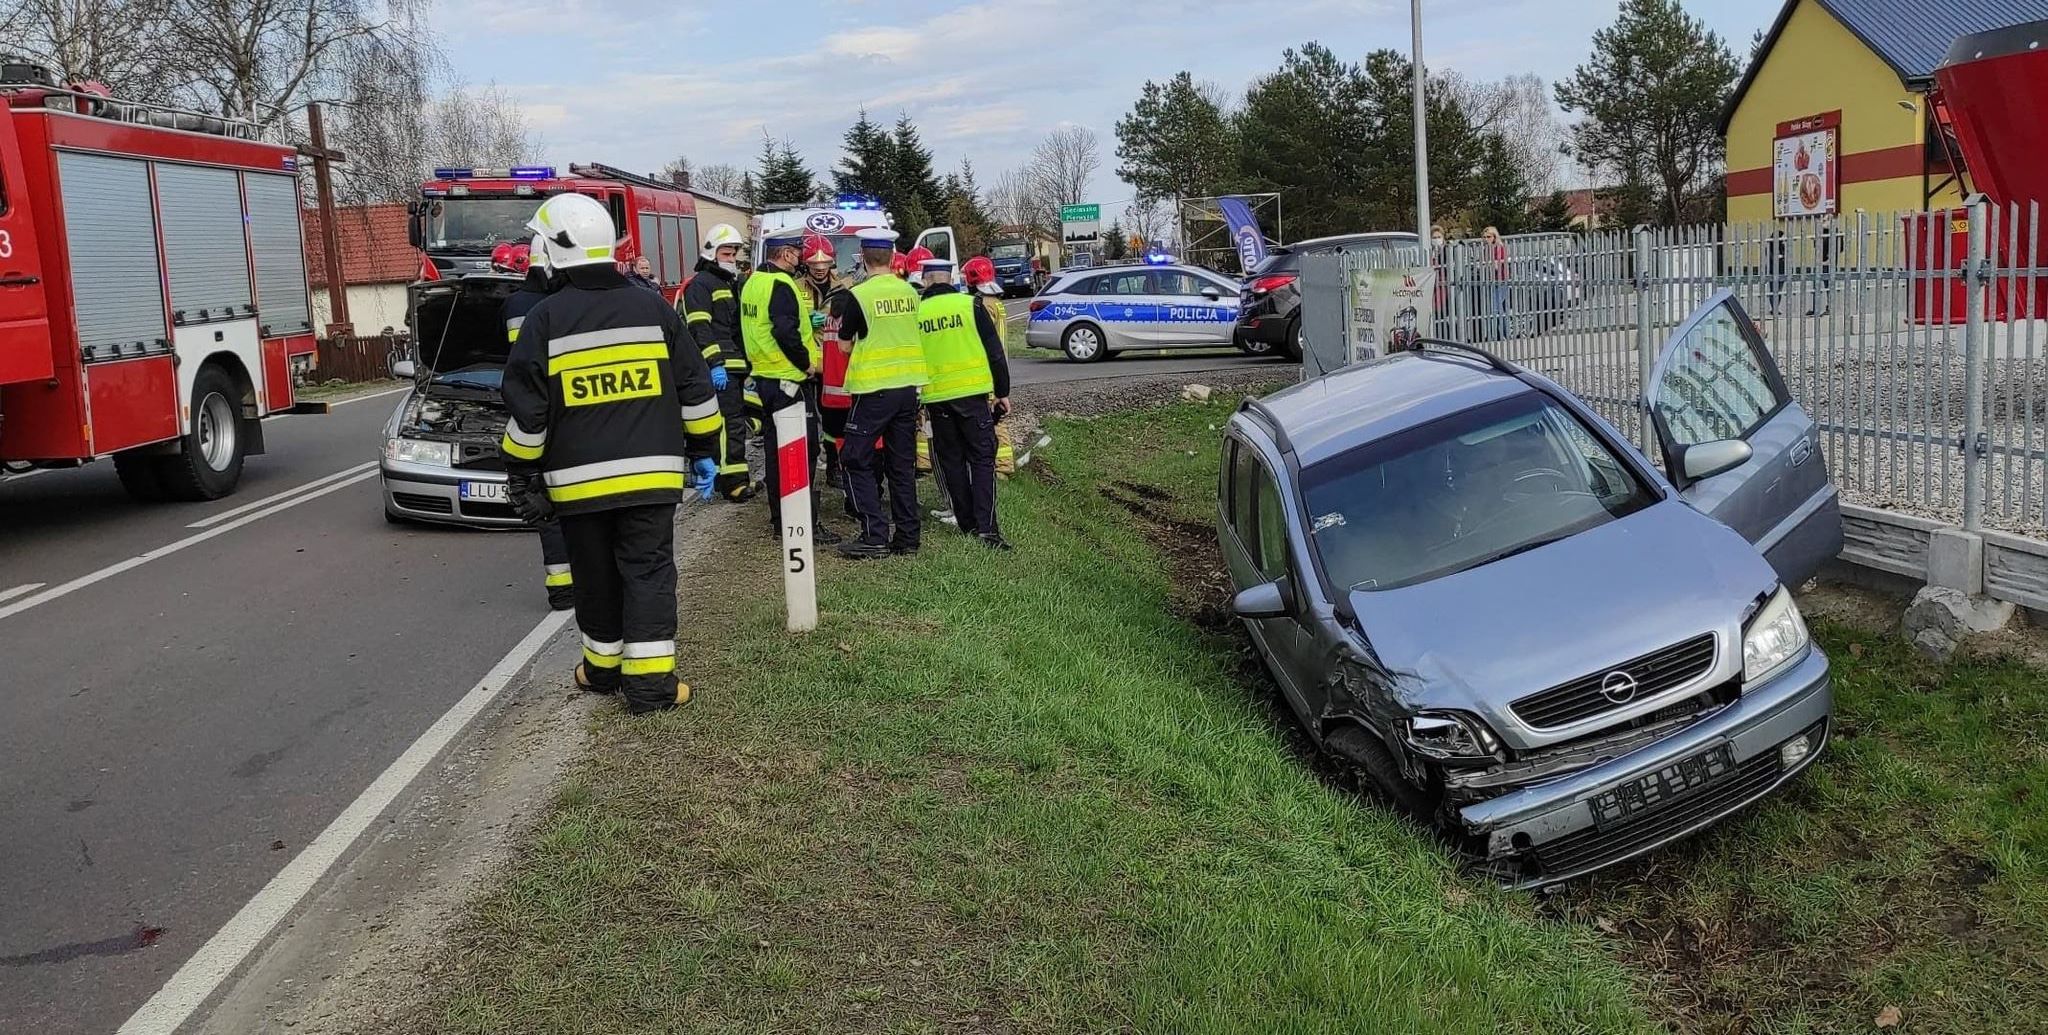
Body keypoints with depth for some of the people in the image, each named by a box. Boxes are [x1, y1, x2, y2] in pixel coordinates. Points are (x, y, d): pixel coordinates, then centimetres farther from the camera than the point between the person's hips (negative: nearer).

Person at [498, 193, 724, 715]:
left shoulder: (545, 319, -5)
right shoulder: (653, 308, 1)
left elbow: (527, 413, -4)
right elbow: (695, 389, 5)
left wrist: (524, 477, 5)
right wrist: (702, 449, 15)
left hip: (579, 480, -1)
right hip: (650, 473, 1)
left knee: (597, 578, 14)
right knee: (648, 573, 3)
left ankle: (604, 667, 27)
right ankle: (650, 682, -1)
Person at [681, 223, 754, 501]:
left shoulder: (735, 284, 22)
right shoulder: (700, 285, -7)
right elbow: (700, 329, -17)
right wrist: (715, 364, -23)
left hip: (738, 366, 10)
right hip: (719, 368, -10)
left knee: (734, 420, 13)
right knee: (730, 421, -13)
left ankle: (732, 475, 20)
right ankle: (732, 480, -14)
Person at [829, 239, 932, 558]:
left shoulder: (858, 295, -11)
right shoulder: (910, 292, 4)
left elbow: (845, 343, -1)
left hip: (875, 388, -5)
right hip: (909, 386, 5)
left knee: (856, 460, 3)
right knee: (902, 463, 12)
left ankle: (875, 536, -5)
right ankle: (907, 535, 14)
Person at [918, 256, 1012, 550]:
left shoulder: (916, 313, 3)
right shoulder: (970, 305, -2)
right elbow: (995, 352, -2)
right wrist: (1002, 392, 7)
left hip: (936, 398, 2)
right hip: (972, 393, -2)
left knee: (952, 462, 13)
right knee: (982, 459, 2)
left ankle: (969, 525, 16)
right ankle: (987, 528, -10)